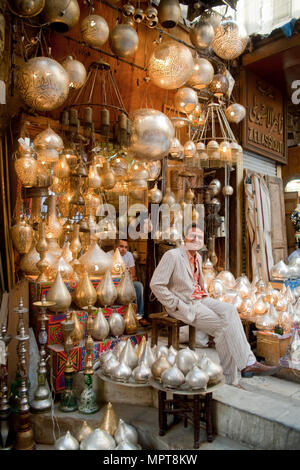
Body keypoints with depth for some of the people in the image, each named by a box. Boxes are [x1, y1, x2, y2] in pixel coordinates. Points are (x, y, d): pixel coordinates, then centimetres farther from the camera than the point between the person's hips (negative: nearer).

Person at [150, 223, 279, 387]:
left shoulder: (198, 257, 14)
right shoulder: (172, 255, -13)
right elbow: (156, 284, -18)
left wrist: (207, 296, 13)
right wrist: (176, 305, -17)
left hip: (200, 299, 8)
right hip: (184, 304, -8)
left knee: (229, 310, -17)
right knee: (222, 326, -20)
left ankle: (248, 362, -17)